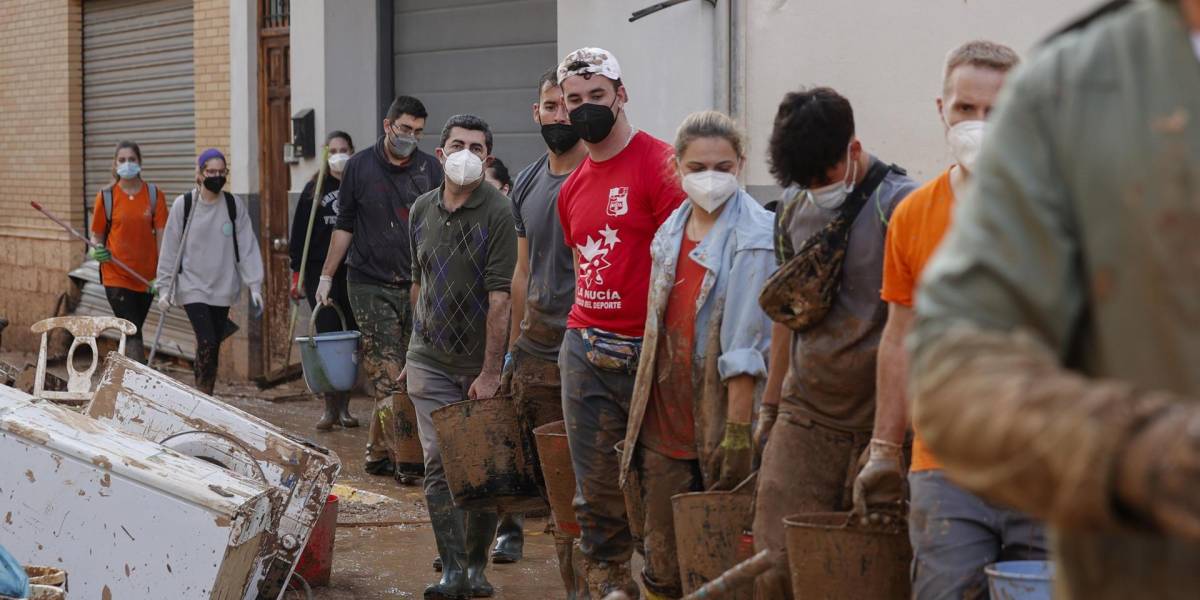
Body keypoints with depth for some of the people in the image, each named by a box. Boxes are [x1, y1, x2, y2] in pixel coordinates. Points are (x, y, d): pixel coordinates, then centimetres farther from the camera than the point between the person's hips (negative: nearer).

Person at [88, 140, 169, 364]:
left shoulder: (154, 195, 1)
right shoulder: (106, 196, -1)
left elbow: (161, 236, 0)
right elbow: (97, 235, 8)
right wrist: (96, 251, -15)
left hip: (146, 277, 2)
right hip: (116, 276, -2)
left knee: (132, 332, 14)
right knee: (133, 335, -11)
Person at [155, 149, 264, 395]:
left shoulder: (235, 205, 3)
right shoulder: (183, 204, -3)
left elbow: (248, 247, 2)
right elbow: (170, 249, 1)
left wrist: (254, 286, -5)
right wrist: (165, 288, 0)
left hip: (222, 288, 3)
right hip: (192, 285, -3)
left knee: (214, 347, 8)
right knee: (206, 343, -16)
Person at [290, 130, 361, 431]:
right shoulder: (314, 189, 6)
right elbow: (299, 233, 5)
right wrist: (297, 273, 0)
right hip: (321, 271, -1)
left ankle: (344, 407, 14)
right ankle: (330, 408, -1)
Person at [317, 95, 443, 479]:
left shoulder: (430, 169, 6)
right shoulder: (360, 167, 3)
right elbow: (344, 226, 10)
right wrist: (326, 277, 9)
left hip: (417, 286, 2)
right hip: (370, 285, -2)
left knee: (396, 376, 5)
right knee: (388, 375, -9)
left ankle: (378, 451, 17)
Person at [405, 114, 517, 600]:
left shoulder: (497, 212, -11)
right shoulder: (422, 210, 6)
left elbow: (499, 296, -15)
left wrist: (490, 371, -18)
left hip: (480, 361, -3)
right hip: (431, 360, 3)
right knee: (440, 464, -4)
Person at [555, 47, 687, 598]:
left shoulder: (659, 164, -8)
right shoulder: (573, 188, 15)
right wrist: (583, 336, 15)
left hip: (647, 349, -6)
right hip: (585, 349, 6)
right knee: (596, 487, 9)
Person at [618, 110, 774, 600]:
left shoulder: (753, 238, -10)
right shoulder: (671, 231, 11)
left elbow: (745, 344, -15)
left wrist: (738, 428, -19)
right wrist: (637, 420, 15)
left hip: (717, 416, -6)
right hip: (664, 422, 6)